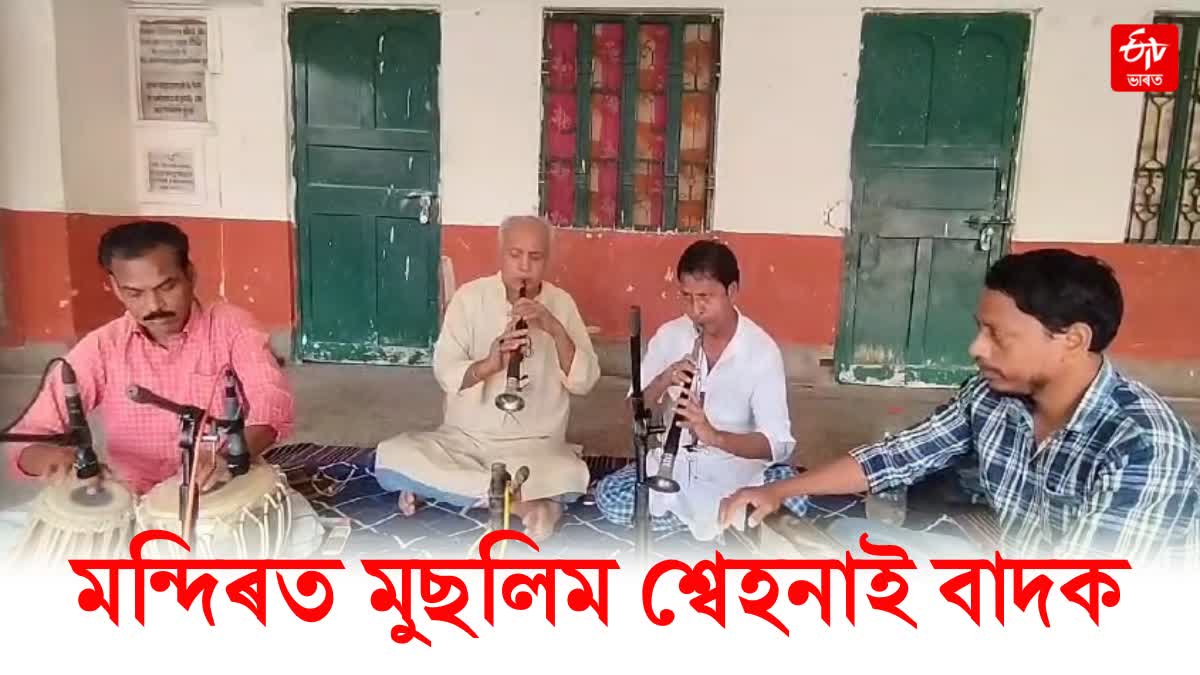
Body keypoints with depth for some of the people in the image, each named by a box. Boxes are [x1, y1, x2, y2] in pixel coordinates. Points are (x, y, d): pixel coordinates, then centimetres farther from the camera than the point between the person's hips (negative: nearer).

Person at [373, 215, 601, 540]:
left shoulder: (561, 303, -1)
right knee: (390, 458, -23)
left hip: (535, 447, 0)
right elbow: (445, 372, -12)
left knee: (572, 477, -32)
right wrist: (488, 365, -32)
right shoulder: (470, 296, -3)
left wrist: (555, 329, -23)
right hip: (463, 439, 0)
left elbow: (584, 382, -9)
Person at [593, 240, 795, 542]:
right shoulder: (669, 336, -5)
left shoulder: (762, 351, -14)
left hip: (732, 471, -3)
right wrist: (661, 383, -22)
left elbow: (778, 444, -19)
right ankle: (714, 519, -1)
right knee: (609, 496, -20)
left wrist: (716, 437, -36)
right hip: (671, 461, 4)